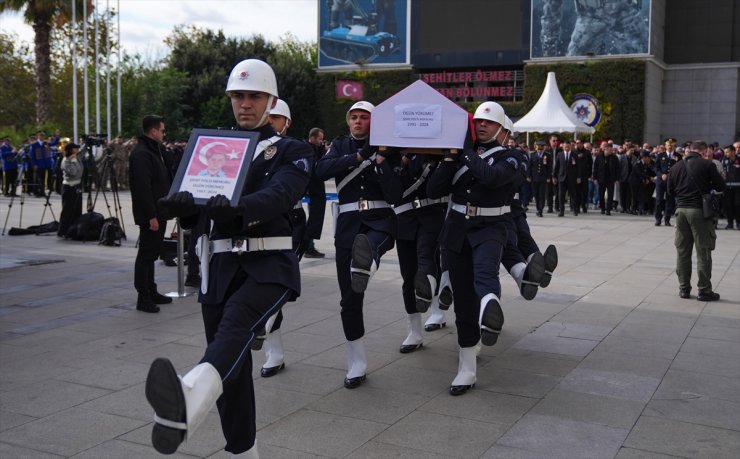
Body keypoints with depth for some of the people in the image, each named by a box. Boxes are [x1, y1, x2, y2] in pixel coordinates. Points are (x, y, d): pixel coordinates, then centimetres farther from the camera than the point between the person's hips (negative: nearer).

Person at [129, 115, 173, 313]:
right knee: (146, 254, -4)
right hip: (149, 214, -10)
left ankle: (151, 292, 27)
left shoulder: (155, 150, 16)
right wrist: (151, 216, -24)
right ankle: (143, 298, 3)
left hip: (158, 212, 10)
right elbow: (143, 187, -23)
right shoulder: (141, 154, -17)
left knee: (151, 252, 17)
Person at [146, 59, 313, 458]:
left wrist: (238, 207, -39)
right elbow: (193, 204, 2)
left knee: (237, 322, -34)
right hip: (220, 265, 5)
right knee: (233, 367, 7)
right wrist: (183, 204, -24)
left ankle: (189, 400, -62)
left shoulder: (292, 151, 4)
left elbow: (278, 195, -17)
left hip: (270, 264, -5)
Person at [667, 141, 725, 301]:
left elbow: (671, 190, 11)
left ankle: (684, 288, 16)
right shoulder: (707, 165, -7)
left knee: (682, 250, 11)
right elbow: (721, 186, -3)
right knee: (703, 251, 2)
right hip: (700, 210, -4)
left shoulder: (676, 166, 6)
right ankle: (704, 290, 5)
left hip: (681, 209, 4)